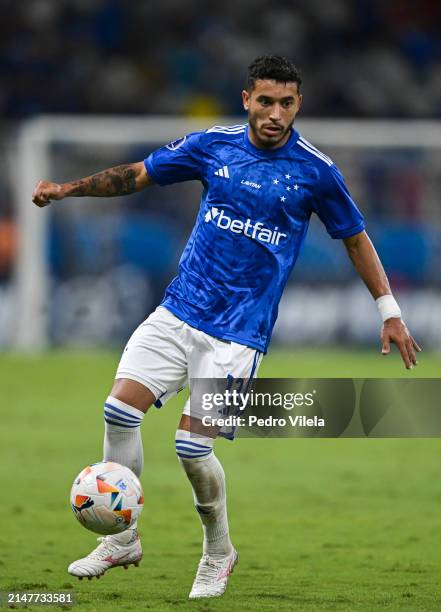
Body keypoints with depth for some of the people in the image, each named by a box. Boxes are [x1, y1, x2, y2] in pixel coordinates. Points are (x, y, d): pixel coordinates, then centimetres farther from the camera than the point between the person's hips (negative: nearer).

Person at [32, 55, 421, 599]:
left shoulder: (315, 170, -4)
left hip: (239, 332, -4)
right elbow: (139, 174, 13)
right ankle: (122, 539, 8)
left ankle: (218, 553, 15)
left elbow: (355, 238, 8)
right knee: (120, 410, -9)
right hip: (178, 311, 4)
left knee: (192, 446, -11)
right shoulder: (213, 145, 2)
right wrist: (67, 189, 3)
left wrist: (388, 311, 8)